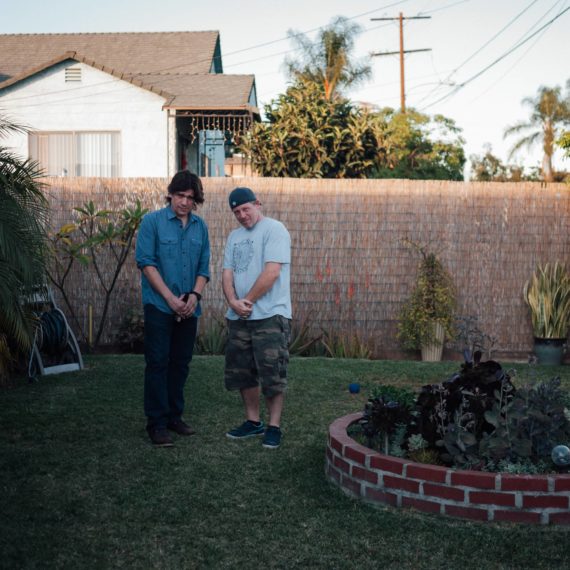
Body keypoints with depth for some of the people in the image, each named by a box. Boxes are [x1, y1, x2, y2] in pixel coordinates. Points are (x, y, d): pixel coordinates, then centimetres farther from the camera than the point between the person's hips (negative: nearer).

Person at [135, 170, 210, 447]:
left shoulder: (200, 226, 8)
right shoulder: (152, 221, -4)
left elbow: (203, 267, 10)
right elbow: (146, 263, -10)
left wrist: (194, 295, -8)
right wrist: (170, 298, -15)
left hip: (188, 308, 5)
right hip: (159, 306, -4)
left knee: (181, 363, 11)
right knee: (158, 363, -3)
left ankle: (174, 416, 22)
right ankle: (157, 423, 3)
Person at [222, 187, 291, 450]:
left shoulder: (274, 229, -7)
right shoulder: (234, 237, 16)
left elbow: (271, 272, -16)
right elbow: (228, 273, 10)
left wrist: (248, 301, -10)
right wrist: (233, 302, -9)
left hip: (270, 316, -7)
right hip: (238, 318, 8)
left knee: (272, 375, -4)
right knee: (241, 372, 12)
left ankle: (274, 426, 7)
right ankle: (253, 422, 25)